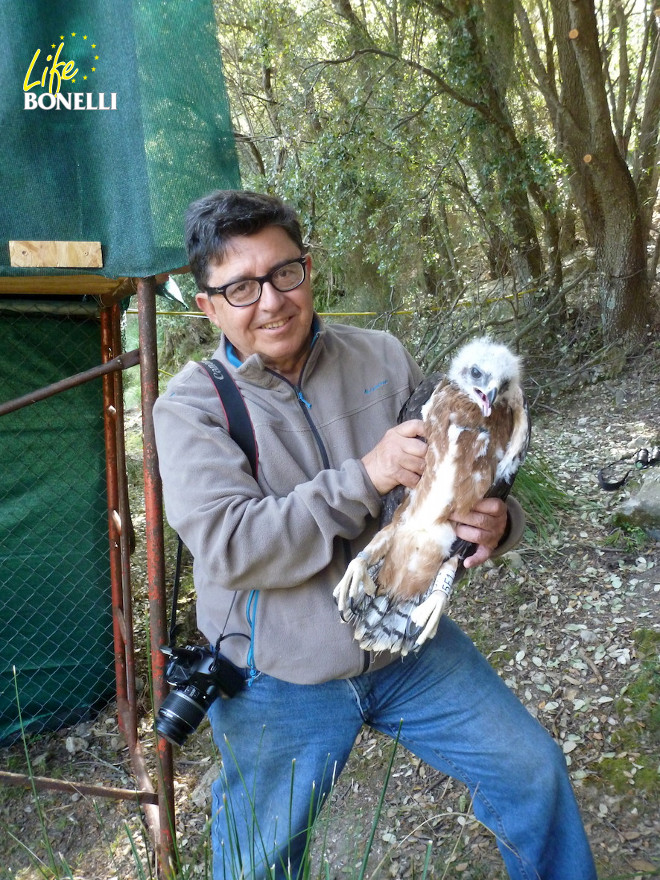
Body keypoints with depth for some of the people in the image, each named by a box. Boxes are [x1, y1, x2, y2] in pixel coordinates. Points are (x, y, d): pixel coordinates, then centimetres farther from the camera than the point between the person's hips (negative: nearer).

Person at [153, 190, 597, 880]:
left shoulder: (381, 359, -2)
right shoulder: (191, 404, -12)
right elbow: (228, 547, -25)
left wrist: (492, 520, -19)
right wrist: (364, 477, -29)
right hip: (280, 681, -2)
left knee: (533, 772, 11)